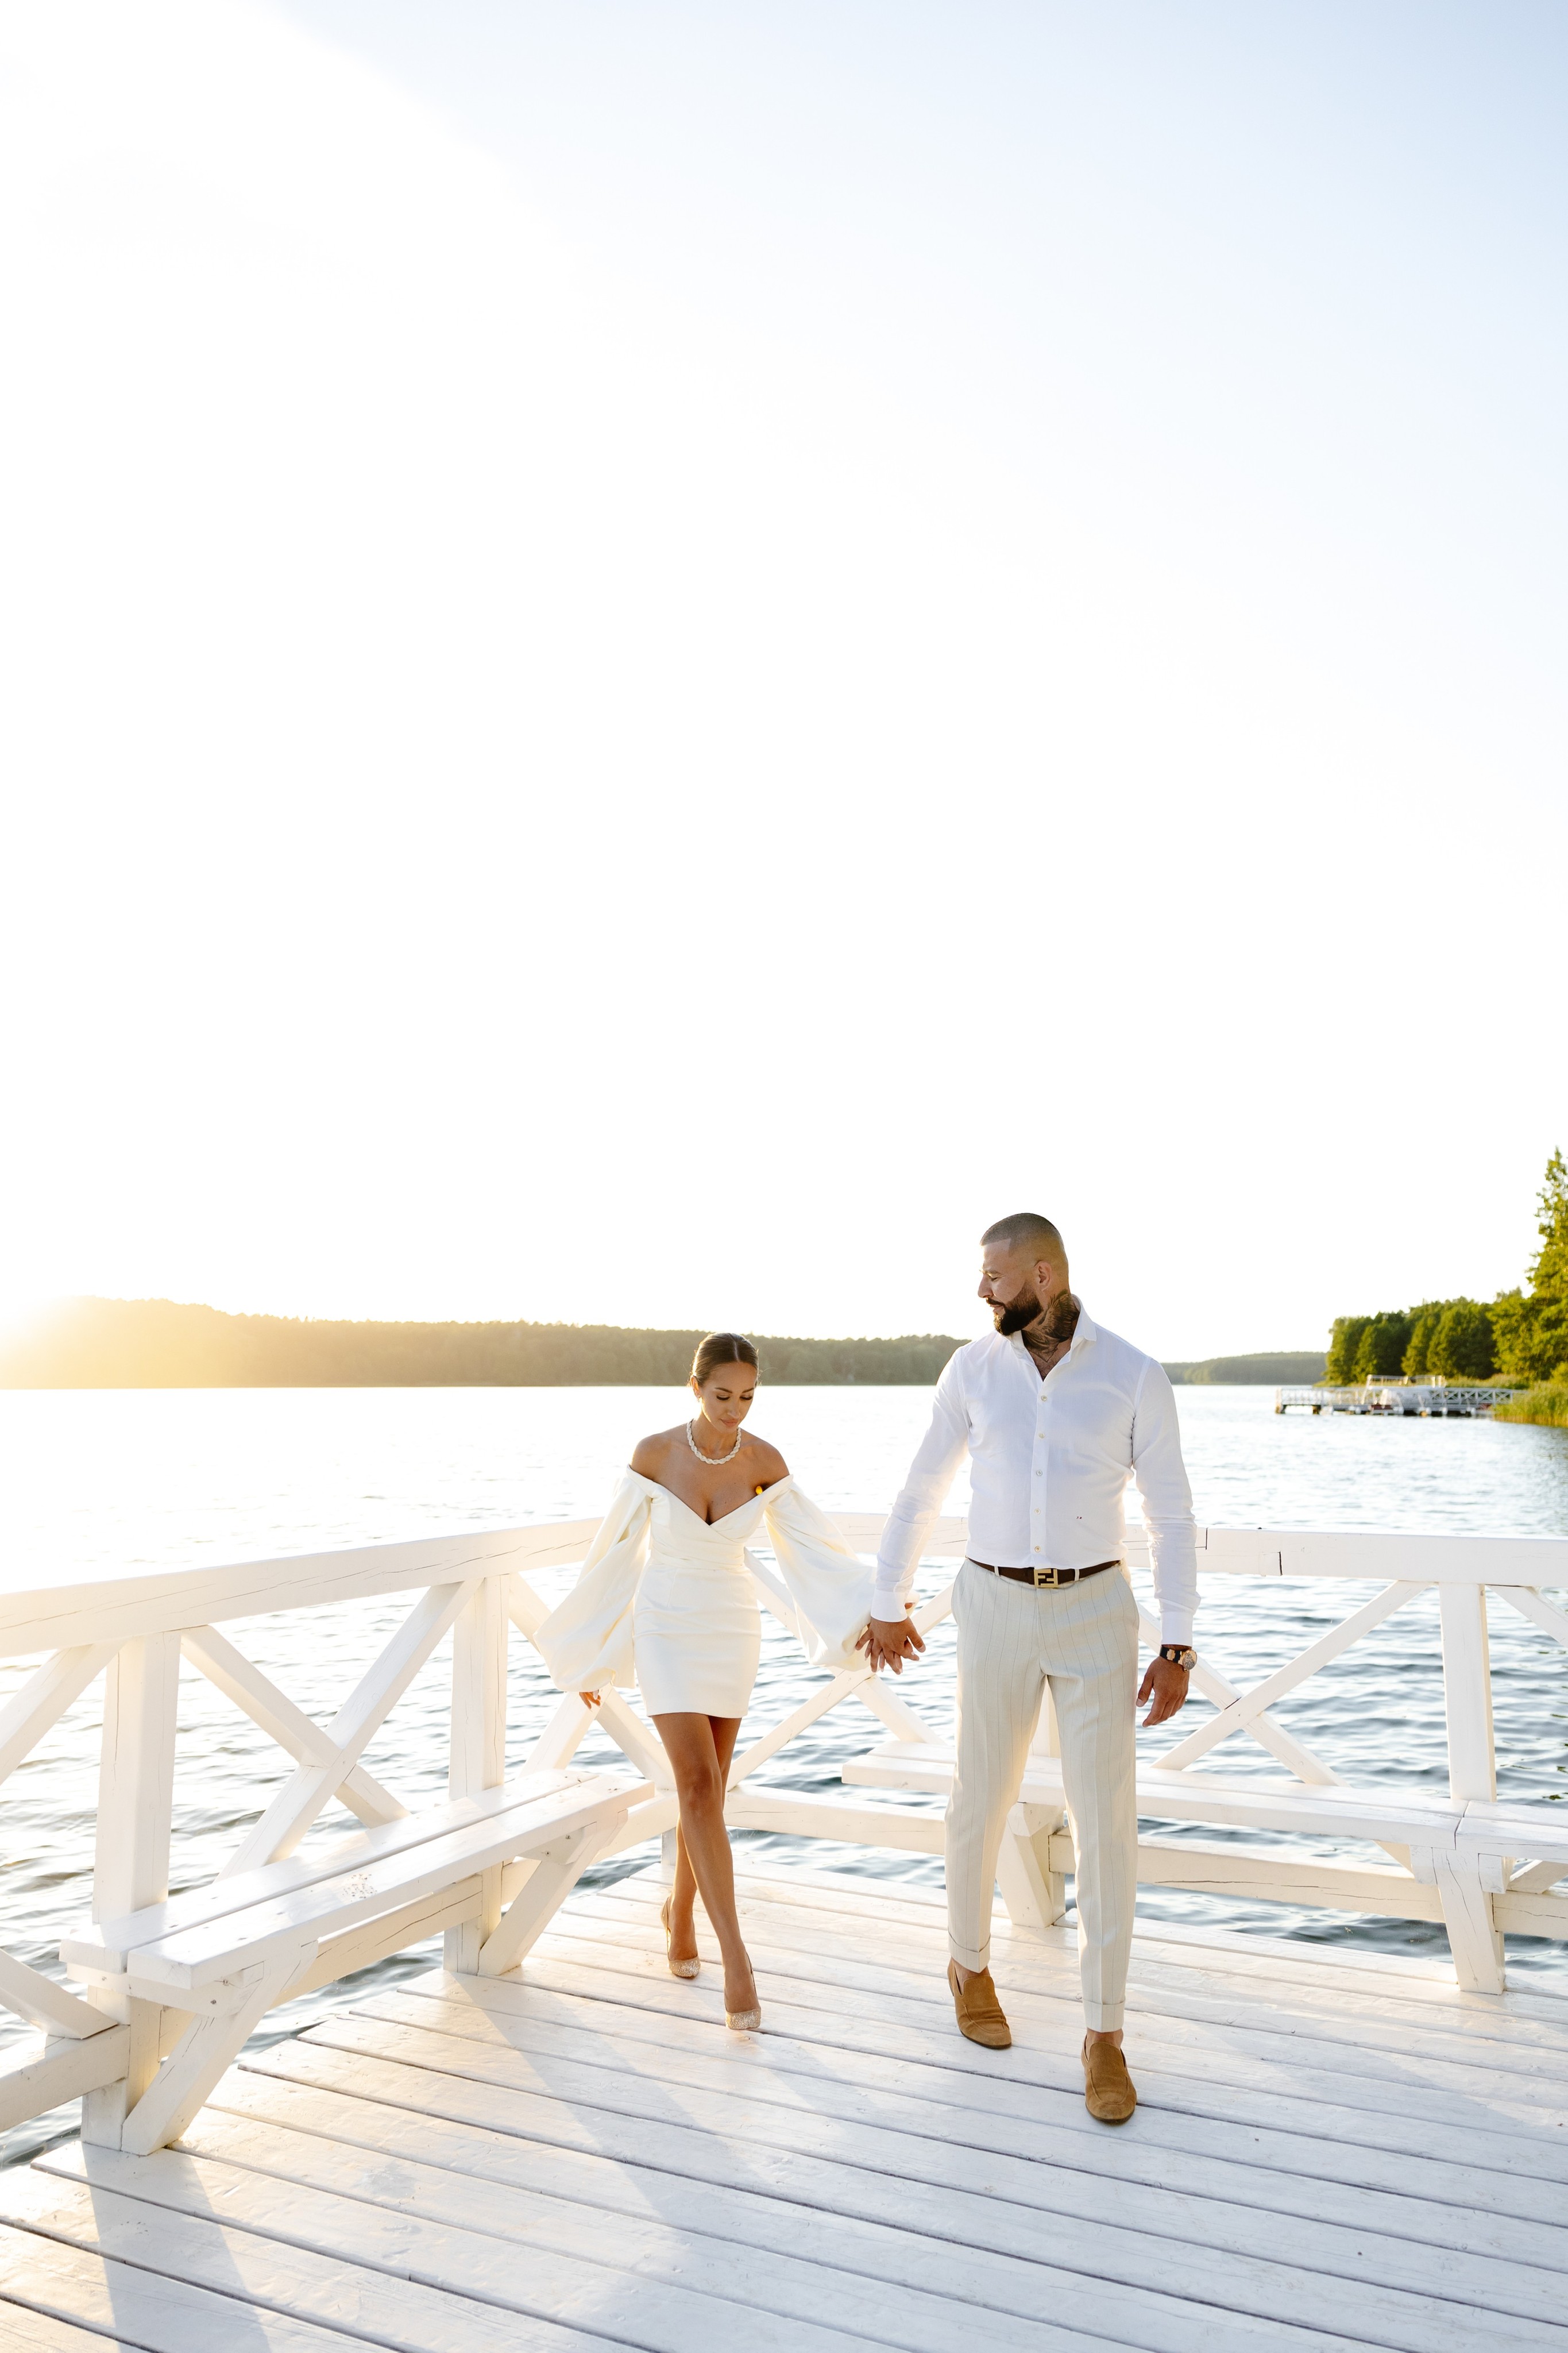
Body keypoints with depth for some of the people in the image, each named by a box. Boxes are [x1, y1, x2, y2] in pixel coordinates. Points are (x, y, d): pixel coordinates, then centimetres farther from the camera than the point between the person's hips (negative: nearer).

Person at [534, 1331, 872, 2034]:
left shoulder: (765, 1461, -9)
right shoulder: (653, 1452, -15)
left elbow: (811, 1552, -8)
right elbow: (617, 1551, -5)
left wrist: (864, 1616, -22)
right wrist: (594, 1653, 2)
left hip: (732, 1634, 3)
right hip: (666, 1631, -2)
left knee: (707, 1790, 12)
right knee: (699, 1786, -15)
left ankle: (680, 1910, 39)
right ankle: (736, 1961, -9)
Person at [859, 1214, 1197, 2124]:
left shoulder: (1137, 1378, -7)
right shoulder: (973, 1369, -2)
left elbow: (1173, 1519, -3)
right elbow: (922, 1493, 8)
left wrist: (1179, 1650, -6)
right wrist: (888, 1607, 14)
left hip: (1095, 1614, -1)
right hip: (999, 1612, 1)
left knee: (1107, 1823, -2)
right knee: (982, 1803, 11)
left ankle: (1105, 2035, 15)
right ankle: (971, 1961, 40)